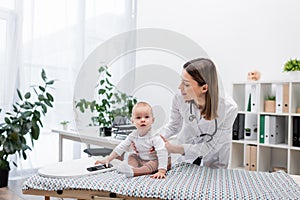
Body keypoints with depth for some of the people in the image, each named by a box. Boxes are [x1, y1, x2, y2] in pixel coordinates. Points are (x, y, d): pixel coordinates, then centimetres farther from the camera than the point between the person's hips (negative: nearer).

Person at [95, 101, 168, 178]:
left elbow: (162, 153, -33)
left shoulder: (155, 137, -26)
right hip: (140, 160, 7)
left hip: (154, 161, -7)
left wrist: (162, 171, -44)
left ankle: (133, 171, -48)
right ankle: (132, 167, -27)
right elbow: (121, 147, -2)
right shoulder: (133, 135, -8)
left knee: (154, 164, -33)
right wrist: (108, 159, -5)